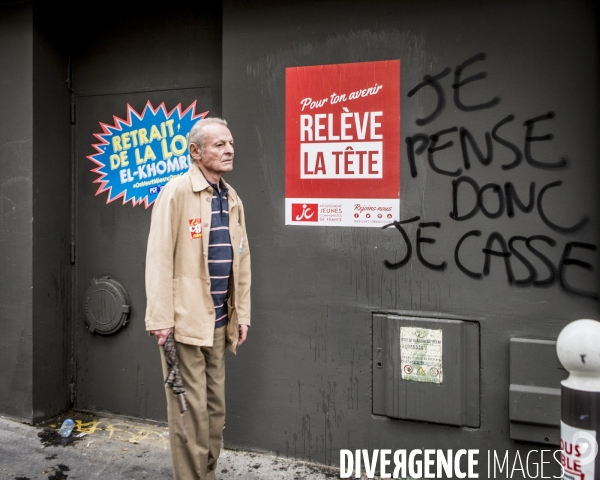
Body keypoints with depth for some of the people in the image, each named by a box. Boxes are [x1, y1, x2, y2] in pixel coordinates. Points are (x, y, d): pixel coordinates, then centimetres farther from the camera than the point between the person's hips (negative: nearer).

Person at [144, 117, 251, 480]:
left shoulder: (233, 199, 11)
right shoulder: (177, 191, -10)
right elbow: (159, 257, -14)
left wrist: (243, 313, 11)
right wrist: (161, 318, -18)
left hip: (218, 321, 7)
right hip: (185, 320, -7)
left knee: (215, 408, 15)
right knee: (191, 411, 4)